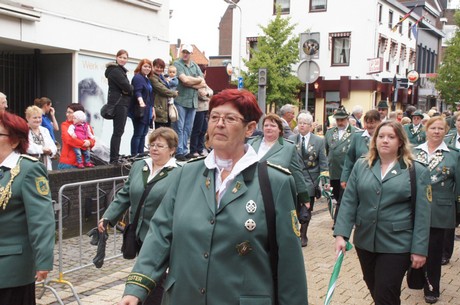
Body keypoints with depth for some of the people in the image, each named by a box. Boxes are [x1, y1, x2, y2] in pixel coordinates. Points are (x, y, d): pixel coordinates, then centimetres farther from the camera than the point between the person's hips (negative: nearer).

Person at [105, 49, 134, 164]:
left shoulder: (120, 70, 22)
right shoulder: (115, 71, -11)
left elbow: (128, 87, 17)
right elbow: (126, 86, -17)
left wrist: (128, 89, -3)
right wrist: (131, 89, 2)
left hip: (122, 103, 10)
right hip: (118, 102, -10)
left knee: (118, 131, 10)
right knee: (118, 131, -10)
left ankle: (115, 158, 14)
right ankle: (114, 159, -8)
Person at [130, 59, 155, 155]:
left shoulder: (148, 80, 20)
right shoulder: (138, 77, -8)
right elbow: (137, 92, -24)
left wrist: (153, 109, 22)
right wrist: (141, 101, -42)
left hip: (147, 112, 9)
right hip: (140, 111, -9)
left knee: (143, 134, 9)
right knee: (138, 134, -8)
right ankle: (134, 156, -6)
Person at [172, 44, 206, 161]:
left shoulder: (195, 66, 15)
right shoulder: (177, 64, -2)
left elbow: (203, 84, 6)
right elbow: (185, 79, -17)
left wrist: (191, 83, -9)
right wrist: (198, 80, -2)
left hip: (193, 101, 6)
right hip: (180, 100, -6)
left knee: (188, 128, 9)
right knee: (179, 127, -4)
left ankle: (184, 150, 15)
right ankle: (179, 152, -2)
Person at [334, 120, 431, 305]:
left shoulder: (417, 171, -3)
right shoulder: (361, 166, 5)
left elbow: (422, 213, -5)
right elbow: (348, 202, 1)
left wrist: (419, 249, -9)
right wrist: (341, 234, -8)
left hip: (396, 245, -3)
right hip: (365, 241, 4)